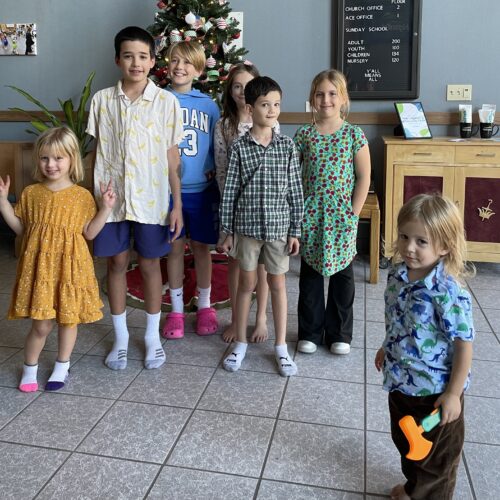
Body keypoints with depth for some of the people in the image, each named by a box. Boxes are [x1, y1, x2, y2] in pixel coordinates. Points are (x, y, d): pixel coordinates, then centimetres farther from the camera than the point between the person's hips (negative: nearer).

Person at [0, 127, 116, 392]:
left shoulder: (82, 196, -1)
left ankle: (62, 366, 34)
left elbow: (89, 233, 0)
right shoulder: (31, 193, 4)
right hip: (39, 266, 0)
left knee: (68, 318, 12)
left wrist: (106, 207, -10)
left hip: (70, 266, 0)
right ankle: (29, 368, 27)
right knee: (41, 324, 2)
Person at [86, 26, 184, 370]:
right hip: (111, 197, 2)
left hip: (151, 199, -1)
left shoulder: (166, 101, -3)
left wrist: (177, 204, -4)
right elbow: (97, 153, 5)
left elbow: (173, 157, -2)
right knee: (117, 264, 10)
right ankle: (121, 337, 26)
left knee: (150, 264, 9)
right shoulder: (102, 100, 1)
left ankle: (153, 336, 25)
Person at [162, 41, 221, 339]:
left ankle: (205, 307, 26)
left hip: (202, 188, 0)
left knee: (202, 247, 10)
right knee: (175, 248, 9)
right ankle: (176, 310, 23)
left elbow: (218, 145, 8)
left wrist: (215, 169, -5)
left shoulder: (208, 105, 3)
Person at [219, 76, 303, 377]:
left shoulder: (287, 146, -1)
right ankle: (241, 343, 27)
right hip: (247, 226, 0)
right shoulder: (239, 148, -3)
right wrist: (227, 231, -1)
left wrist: (295, 230, -2)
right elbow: (230, 192, -1)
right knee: (247, 283, 11)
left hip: (279, 226, 0)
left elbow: (295, 191, 0)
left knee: (277, 284, 10)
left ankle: (281, 346, 23)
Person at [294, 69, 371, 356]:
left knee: (342, 274, 9)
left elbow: (364, 177, -3)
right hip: (310, 216, 1)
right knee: (310, 273, 9)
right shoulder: (304, 135, 1)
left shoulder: (354, 134, -4)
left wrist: (353, 213, -8)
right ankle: (310, 332, 24)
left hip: (342, 216, -1)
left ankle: (339, 334, 24)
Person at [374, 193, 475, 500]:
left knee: (436, 454, 17)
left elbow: (464, 344, -23)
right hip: (400, 381, 8)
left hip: (434, 391, -7)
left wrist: (453, 394, -18)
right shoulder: (398, 275, -7)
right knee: (405, 441, 29)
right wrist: (387, 349, 21)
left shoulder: (448, 293, -29)